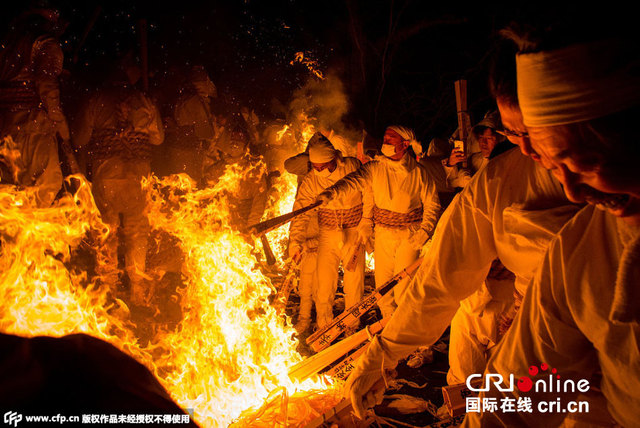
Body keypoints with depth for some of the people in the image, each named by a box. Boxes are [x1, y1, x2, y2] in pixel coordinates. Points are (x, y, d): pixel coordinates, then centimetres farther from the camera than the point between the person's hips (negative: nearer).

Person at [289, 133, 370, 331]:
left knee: (354, 284, 3)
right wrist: (295, 240, -25)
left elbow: (369, 201, -4)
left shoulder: (354, 168, -12)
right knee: (323, 284, 1)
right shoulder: (310, 181, -8)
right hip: (328, 236, 1)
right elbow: (301, 211, -12)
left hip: (354, 235, -1)